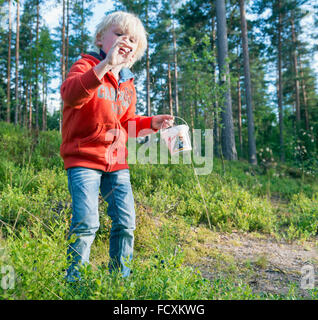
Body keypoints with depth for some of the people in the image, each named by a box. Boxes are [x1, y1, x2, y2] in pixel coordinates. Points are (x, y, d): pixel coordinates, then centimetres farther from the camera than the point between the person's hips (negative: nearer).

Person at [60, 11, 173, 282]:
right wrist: (106, 64, -35)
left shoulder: (127, 84, 17)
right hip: (84, 158, -6)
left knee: (126, 222, 5)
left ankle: (120, 277, 23)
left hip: (117, 162, 6)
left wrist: (151, 123, 5)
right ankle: (74, 280, 9)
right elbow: (70, 95, -27)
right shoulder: (87, 65, -3)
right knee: (87, 223, -12)